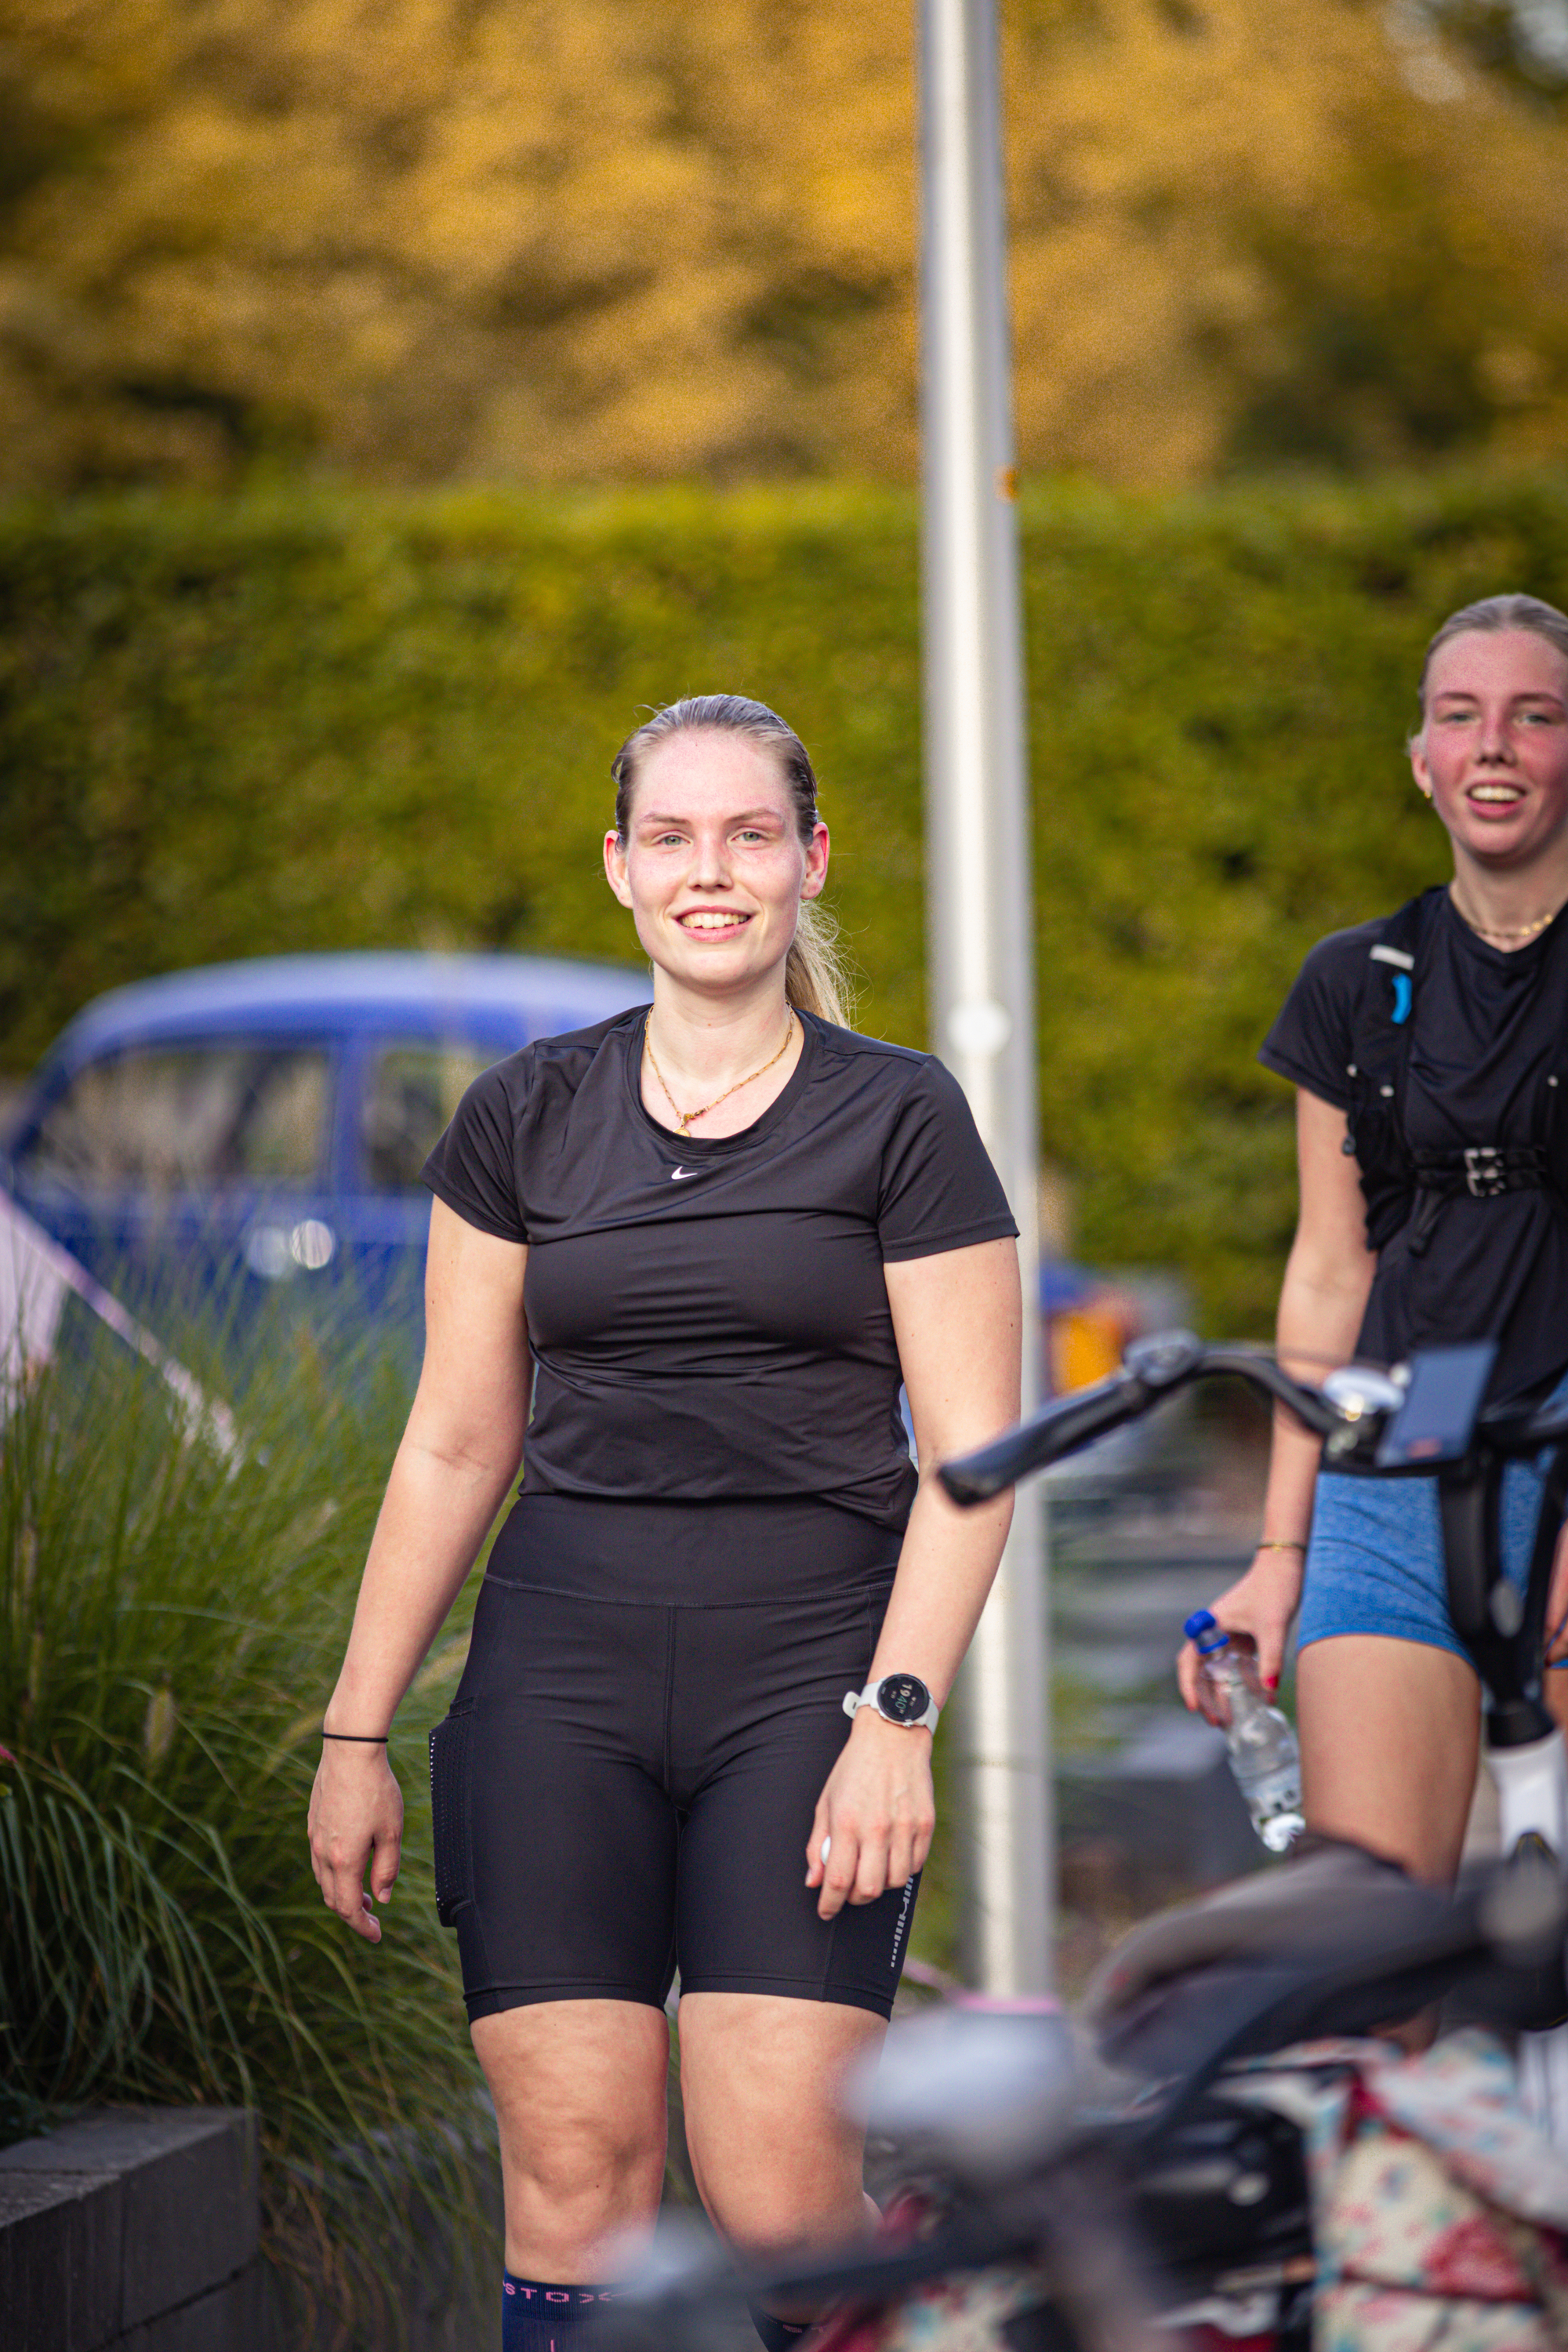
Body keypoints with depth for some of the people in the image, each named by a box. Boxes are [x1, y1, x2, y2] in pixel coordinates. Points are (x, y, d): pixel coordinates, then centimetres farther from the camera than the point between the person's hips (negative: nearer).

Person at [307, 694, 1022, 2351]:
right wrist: (356, 1730, 11)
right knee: (575, 2167, -5)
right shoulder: (526, 1116, 10)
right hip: (562, 1672, 2)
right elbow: (457, 1445, 14)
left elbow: (971, 1459, 0)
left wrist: (893, 1717, -11)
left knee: (779, 2186, -12)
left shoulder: (899, 1120, 3)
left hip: (808, 1675, -2)